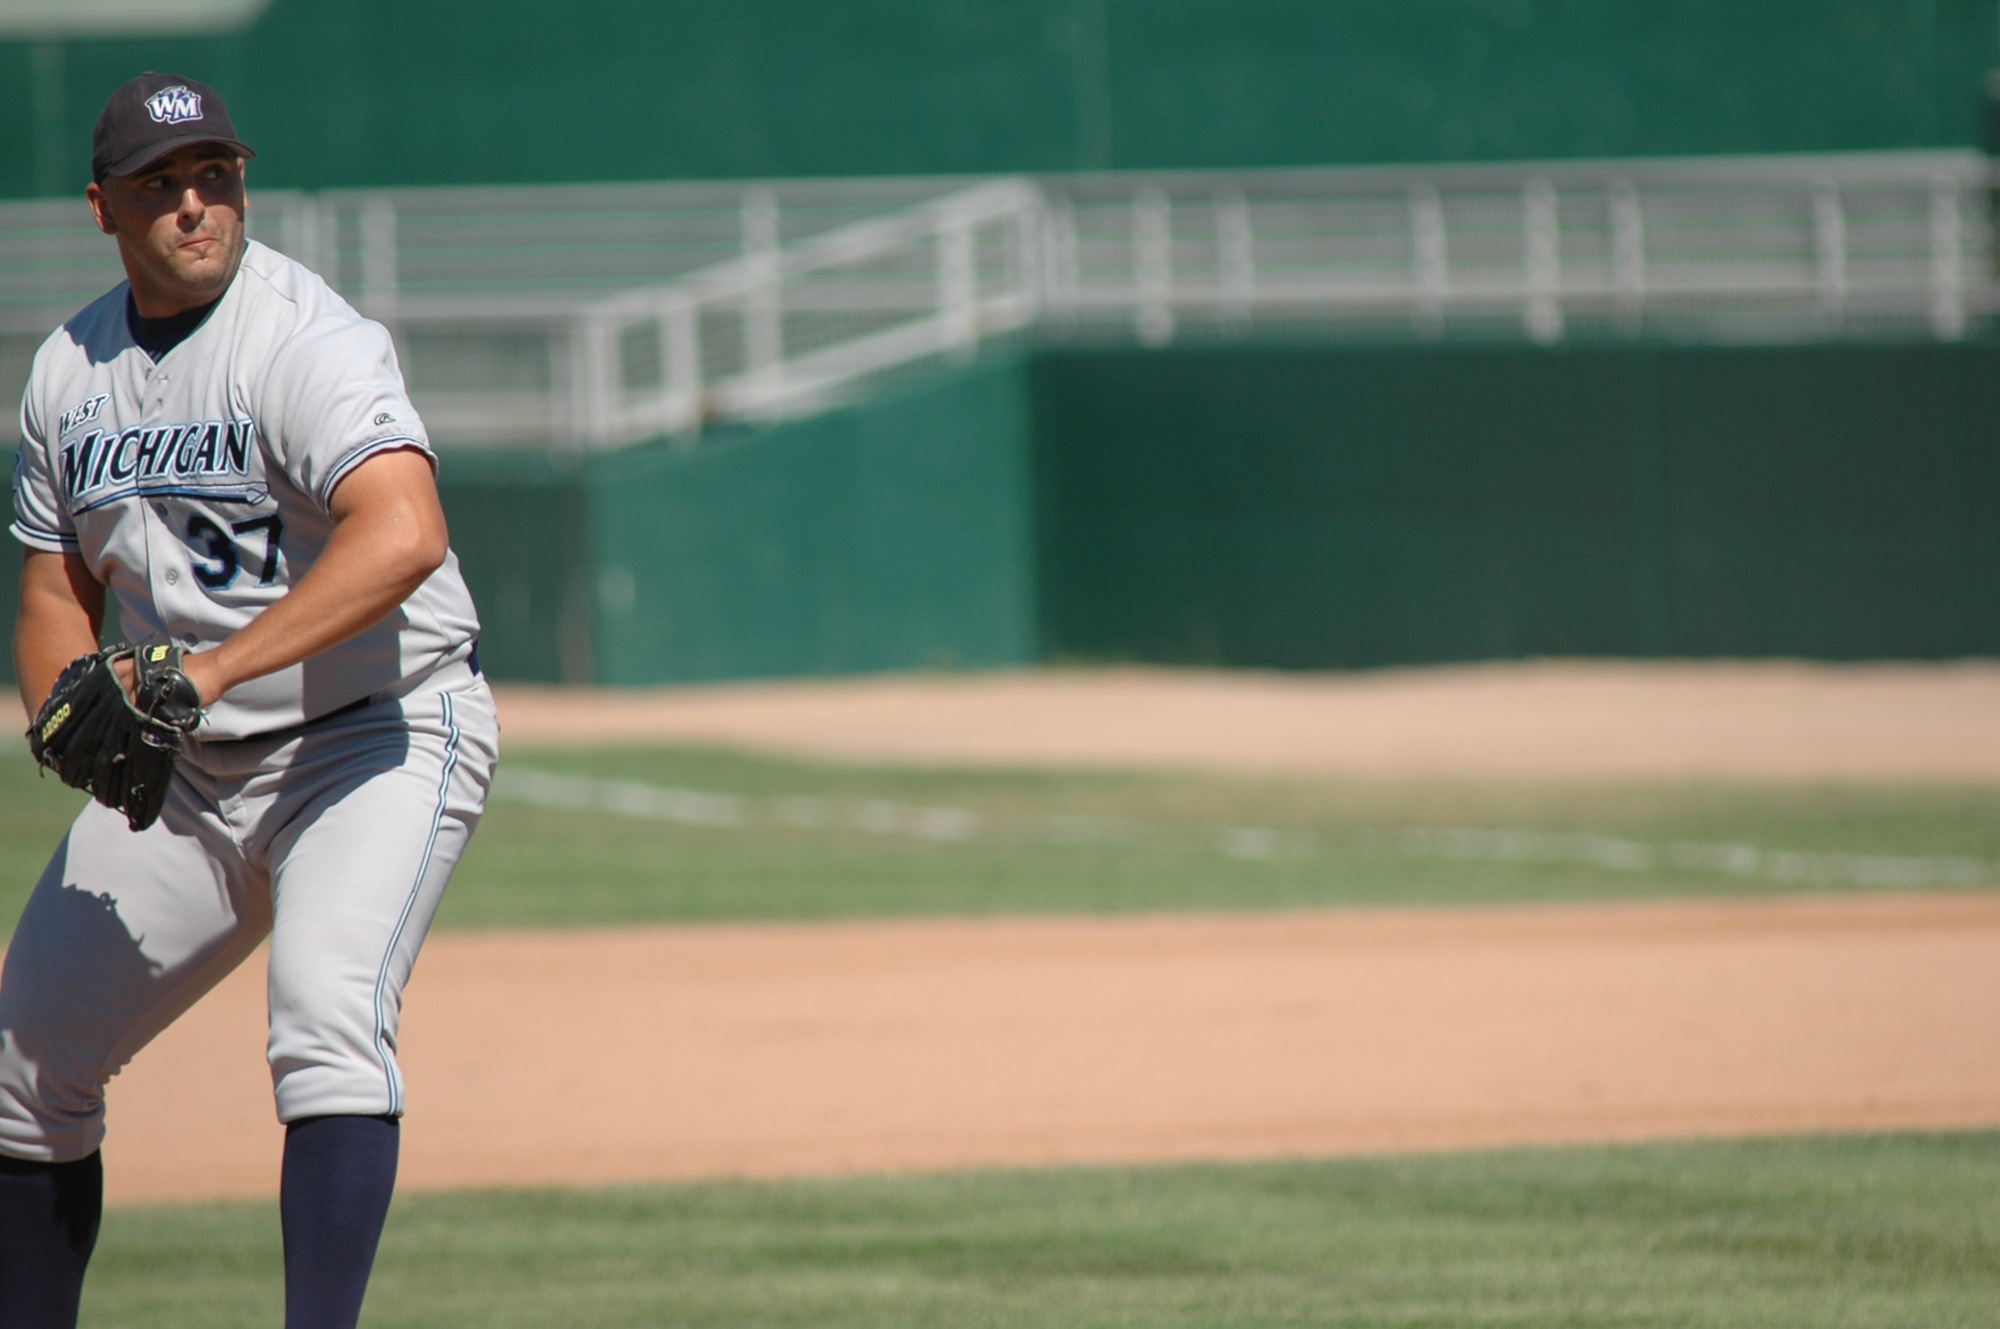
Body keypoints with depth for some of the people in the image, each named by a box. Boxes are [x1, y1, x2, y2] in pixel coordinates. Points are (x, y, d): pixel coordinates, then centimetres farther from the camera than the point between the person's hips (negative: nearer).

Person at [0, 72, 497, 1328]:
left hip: (379, 739, -7)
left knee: (326, 1013, -30)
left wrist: (208, 669, -40)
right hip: (185, 767, 7)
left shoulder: (307, 341, -19)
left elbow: (405, 535, -36)